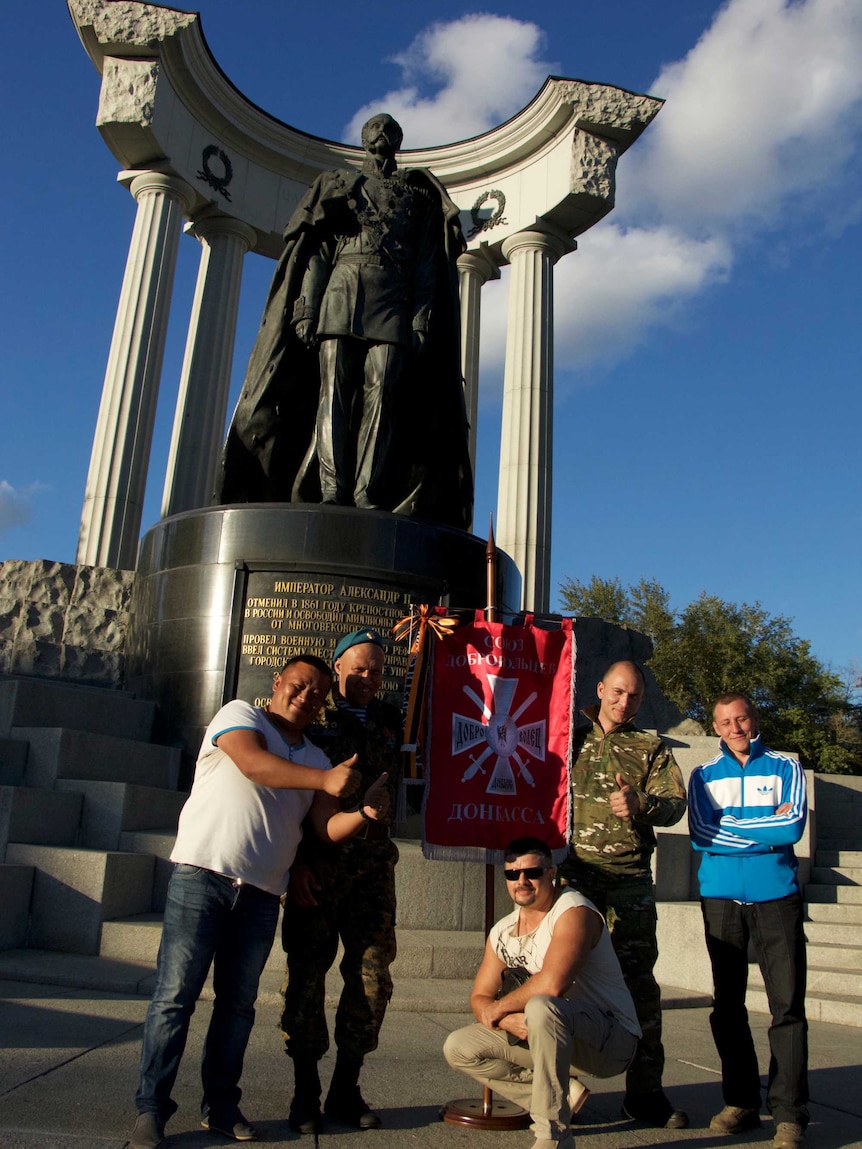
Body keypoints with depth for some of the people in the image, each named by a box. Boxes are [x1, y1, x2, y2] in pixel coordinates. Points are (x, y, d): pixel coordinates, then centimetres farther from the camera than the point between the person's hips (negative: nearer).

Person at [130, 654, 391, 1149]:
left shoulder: (315, 758, 15)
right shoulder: (240, 715, 2)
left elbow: (328, 827, 6)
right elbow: (253, 763, -19)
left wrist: (365, 813, -15)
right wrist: (325, 780, -25)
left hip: (262, 894, 5)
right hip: (203, 873, -5)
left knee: (238, 1002, 10)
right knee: (175, 994, -3)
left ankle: (221, 1107, 20)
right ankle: (151, 1108, 6)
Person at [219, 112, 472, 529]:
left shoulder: (419, 194, 24)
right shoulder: (337, 184, 24)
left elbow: (427, 263, 12)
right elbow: (316, 252, 12)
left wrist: (422, 317, -4)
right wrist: (307, 307, -3)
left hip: (395, 299, 0)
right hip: (342, 290, 0)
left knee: (382, 391, -17)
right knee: (333, 390, -15)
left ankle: (368, 495, -25)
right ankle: (330, 491, -22)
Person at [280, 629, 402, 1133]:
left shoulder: (390, 720, 14)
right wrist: (298, 861, -10)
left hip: (373, 863, 3)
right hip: (317, 862, -3)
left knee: (373, 975, 3)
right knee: (307, 973, 1)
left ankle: (346, 1089, 17)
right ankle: (305, 1092, 15)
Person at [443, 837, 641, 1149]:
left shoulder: (573, 911, -20)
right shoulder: (502, 932, 4)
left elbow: (552, 984, -34)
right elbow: (479, 997, 3)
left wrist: (499, 1008, -17)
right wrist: (509, 1020, -20)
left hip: (612, 1039, -8)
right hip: (560, 1041, 8)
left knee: (541, 1007, -37)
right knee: (458, 1048, -1)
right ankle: (563, 1096, 4)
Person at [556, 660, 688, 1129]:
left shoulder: (651, 748, 14)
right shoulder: (569, 738, 13)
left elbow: (675, 802, 2)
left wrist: (641, 804, -19)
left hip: (630, 879, 1)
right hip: (572, 874, 0)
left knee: (638, 980, 1)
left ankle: (645, 1091, 11)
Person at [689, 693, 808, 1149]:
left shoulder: (785, 767, 6)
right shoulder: (704, 775, 11)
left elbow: (794, 826, -10)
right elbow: (699, 834, -4)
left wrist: (729, 826, -6)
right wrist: (766, 828, -7)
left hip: (777, 896, -2)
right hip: (721, 897, 2)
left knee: (787, 1004, -5)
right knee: (727, 1005, 7)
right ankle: (741, 1102, 19)